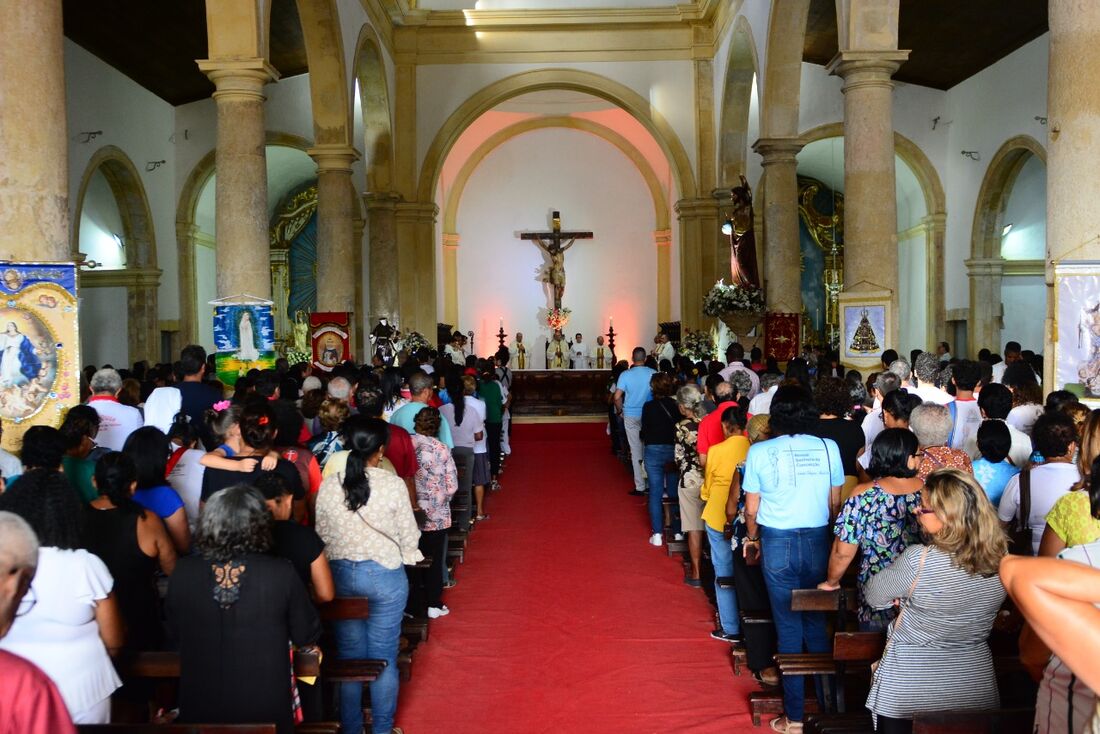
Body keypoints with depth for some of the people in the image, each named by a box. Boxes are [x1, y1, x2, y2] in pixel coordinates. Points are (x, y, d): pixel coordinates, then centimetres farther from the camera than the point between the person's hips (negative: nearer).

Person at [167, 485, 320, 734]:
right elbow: (307, 636, -5)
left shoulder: (183, 572, -15)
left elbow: (176, 632, 3)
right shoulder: (281, 573, -20)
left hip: (199, 711, 2)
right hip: (265, 711, -1)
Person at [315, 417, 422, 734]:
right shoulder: (393, 485, -16)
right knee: (384, 658, 11)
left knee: (349, 655, 16)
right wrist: (404, 554, 13)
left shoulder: (328, 486, -7)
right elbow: (409, 538, -9)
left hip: (341, 575, 3)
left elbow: (322, 537, 2)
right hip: (385, 576, -2)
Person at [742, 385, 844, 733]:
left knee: (789, 627, 7)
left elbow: (751, 509, -2)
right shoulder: (828, 448, -3)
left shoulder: (760, 452, -8)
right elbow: (835, 503, 5)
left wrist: (753, 539, 16)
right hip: (818, 541, 2)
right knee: (818, 622, 16)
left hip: (778, 543, -2)